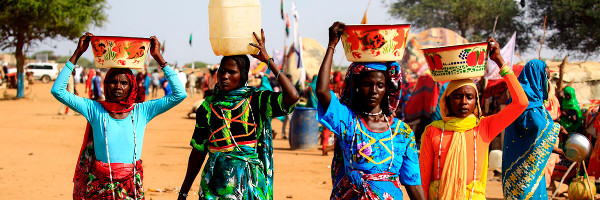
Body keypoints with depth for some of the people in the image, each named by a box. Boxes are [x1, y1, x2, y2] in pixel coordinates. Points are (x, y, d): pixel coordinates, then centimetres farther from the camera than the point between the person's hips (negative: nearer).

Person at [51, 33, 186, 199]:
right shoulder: (95, 109, 1)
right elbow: (58, 90, -3)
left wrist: (158, 57, -1)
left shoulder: (141, 111, 2)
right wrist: (77, 53, -3)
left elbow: (179, 94, -2)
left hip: (131, 187, 0)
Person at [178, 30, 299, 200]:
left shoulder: (257, 100, 0)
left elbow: (292, 96, -18)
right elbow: (198, 152, 12)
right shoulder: (208, 106, 7)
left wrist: (268, 60, -13)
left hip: (249, 183, -1)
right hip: (216, 180, 2)